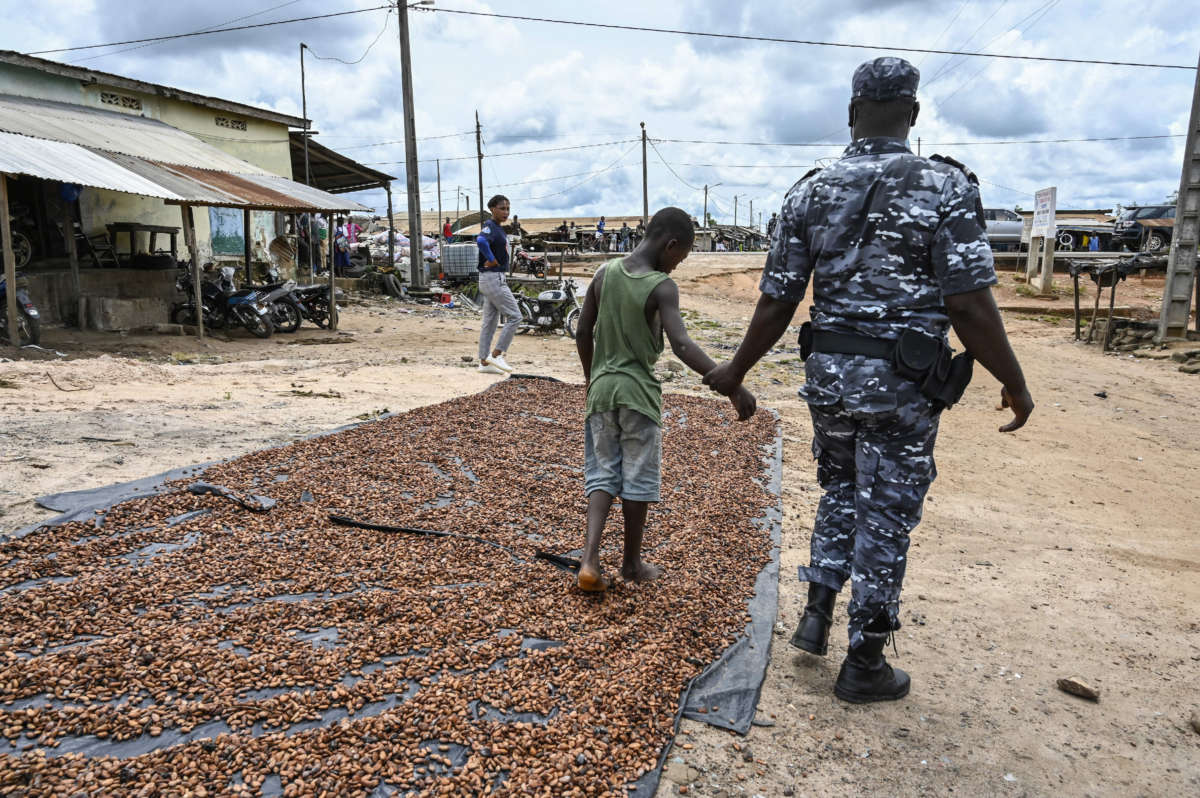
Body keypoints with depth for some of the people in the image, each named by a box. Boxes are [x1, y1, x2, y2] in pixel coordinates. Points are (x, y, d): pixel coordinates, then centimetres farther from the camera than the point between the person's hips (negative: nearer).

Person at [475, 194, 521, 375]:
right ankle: (496, 355, -4)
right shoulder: (490, 226, -15)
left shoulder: (498, 228, 14)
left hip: (496, 279, 10)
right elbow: (481, 240, -36)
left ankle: (484, 362, 15)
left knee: (490, 321, 11)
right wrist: (492, 260, -23)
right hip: (492, 277, -10)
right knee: (514, 316, -7)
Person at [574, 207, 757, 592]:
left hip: (601, 388, 5)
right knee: (638, 480, 10)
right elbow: (682, 345, -30)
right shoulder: (661, 288, -16)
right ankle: (632, 562, 23)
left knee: (603, 472, 12)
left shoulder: (605, 273, 1)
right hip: (639, 393, -5)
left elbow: (583, 334, 6)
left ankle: (590, 557, -2)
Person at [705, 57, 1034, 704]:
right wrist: (1014, 383, -1)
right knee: (885, 517, 9)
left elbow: (775, 304, 0)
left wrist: (735, 372, 12)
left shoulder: (808, 193, 1)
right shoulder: (944, 187, -9)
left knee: (842, 492, 27)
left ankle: (817, 614, 23)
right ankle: (863, 665, 22)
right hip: (901, 384, -3)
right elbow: (969, 306, -14)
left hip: (829, 375, 4)